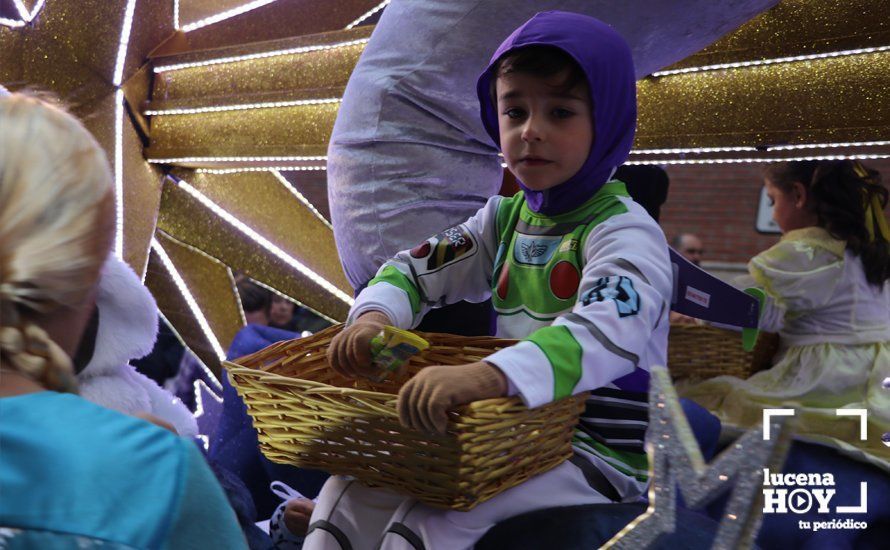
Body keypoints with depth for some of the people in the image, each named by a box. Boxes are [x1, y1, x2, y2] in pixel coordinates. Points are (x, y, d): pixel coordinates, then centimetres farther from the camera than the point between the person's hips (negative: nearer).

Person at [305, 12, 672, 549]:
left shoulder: (624, 232, -16)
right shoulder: (505, 216, 9)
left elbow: (606, 332, -35)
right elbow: (415, 269, 10)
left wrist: (485, 375, -52)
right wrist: (373, 316, -13)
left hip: (600, 449, -6)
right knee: (352, 493, -1)